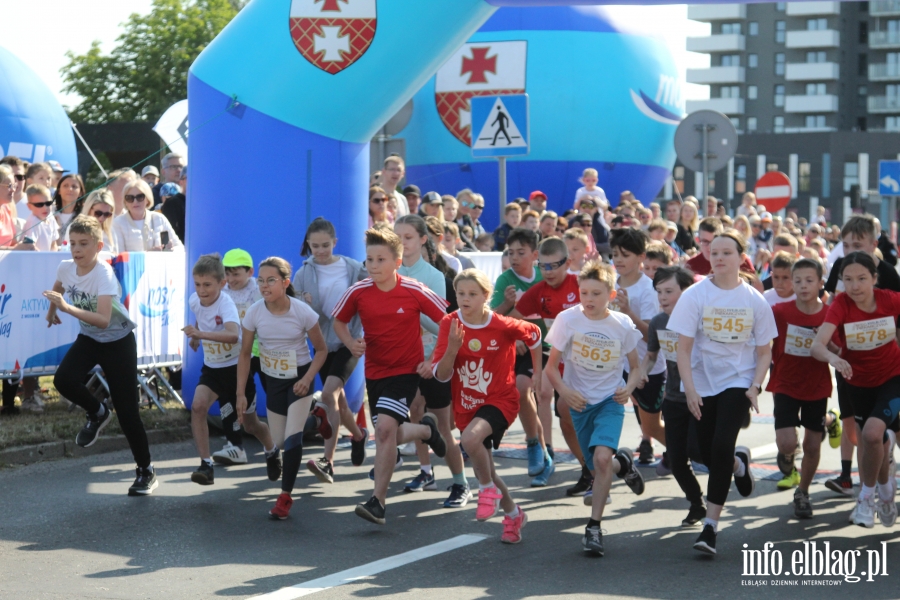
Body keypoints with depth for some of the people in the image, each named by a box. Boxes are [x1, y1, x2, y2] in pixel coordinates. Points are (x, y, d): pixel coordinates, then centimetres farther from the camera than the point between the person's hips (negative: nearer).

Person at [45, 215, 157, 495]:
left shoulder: (104, 274, -29)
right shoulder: (65, 268, -11)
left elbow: (103, 320, -41)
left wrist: (67, 308, -48)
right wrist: (52, 310, 31)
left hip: (118, 342, -5)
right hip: (88, 339, 5)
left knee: (127, 412, -6)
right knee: (63, 380, -25)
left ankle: (146, 471, 13)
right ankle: (98, 414, 7)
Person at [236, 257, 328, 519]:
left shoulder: (303, 312, -22)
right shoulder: (254, 313, -15)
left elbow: (321, 350, -9)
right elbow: (245, 354, -5)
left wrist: (307, 379, -24)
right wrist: (241, 394, -8)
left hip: (300, 377, -4)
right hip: (273, 380, 4)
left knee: (293, 436, -17)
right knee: (279, 441, 9)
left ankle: (285, 497, -6)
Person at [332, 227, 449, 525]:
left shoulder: (414, 291, -16)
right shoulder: (358, 292, -9)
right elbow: (339, 321, 8)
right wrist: (350, 342, -12)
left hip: (406, 369, -5)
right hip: (374, 371, 5)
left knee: (385, 428, -23)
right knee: (392, 435, 14)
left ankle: (378, 501, -17)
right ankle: (426, 429, 49)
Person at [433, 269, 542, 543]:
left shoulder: (503, 326, -15)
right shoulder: (449, 324, -9)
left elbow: (533, 334, 7)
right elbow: (441, 375, -11)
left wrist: (538, 372, 11)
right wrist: (452, 348, -28)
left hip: (500, 400, -4)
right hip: (466, 405, 4)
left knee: (471, 438, -35)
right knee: (483, 471, 12)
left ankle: (488, 489, -9)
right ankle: (513, 514, 37)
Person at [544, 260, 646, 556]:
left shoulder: (623, 325, -10)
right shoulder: (568, 319, -12)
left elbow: (635, 367, 4)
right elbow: (551, 366, -6)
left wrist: (629, 387, -16)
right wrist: (563, 390, -24)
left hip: (610, 400, -2)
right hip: (580, 401, 2)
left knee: (602, 457, -24)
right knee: (600, 466, 8)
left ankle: (594, 527, -13)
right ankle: (622, 464, 46)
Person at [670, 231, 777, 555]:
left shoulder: (754, 300, -1)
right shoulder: (695, 295, -5)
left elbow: (764, 351, 5)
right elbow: (683, 347, -5)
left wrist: (755, 386, -10)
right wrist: (689, 389, -14)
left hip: (738, 382, -1)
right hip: (702, 384, 1)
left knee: (721, 446, -18)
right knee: (708, 453, 5)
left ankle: (711, 525, -12)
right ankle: (738, 463, 44)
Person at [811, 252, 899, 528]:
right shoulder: (841, 305, -23)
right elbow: (817, 344, -36)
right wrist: (833, 358, -54)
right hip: (858, 381, 1)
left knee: (872, 432, -24)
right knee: (872, 440, 15)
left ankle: (866, 497, -3)